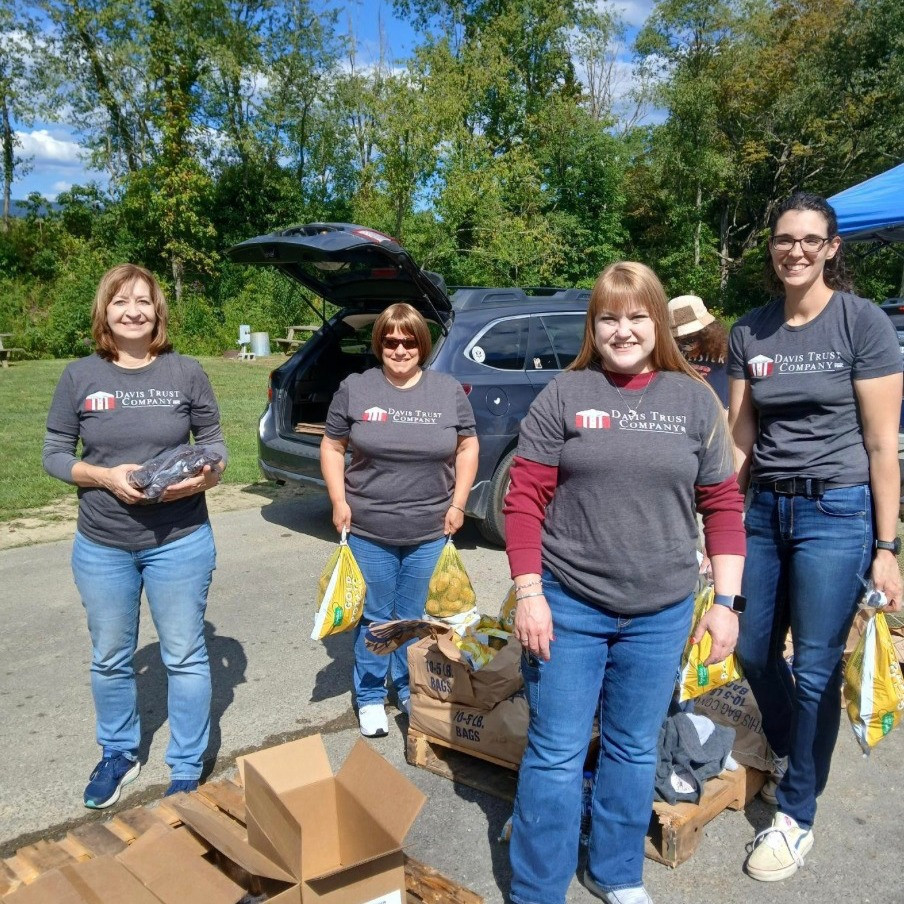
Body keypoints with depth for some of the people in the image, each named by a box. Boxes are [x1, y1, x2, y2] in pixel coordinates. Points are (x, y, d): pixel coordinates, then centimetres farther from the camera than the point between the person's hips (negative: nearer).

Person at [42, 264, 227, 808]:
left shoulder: (186, 372, -3)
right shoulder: (80, 376, -2)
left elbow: (216, 445, 2)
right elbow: (55, 455, 1)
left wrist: (202, 477, -19)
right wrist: (105, 476, -17)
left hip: (179, 542, -1)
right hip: (102, 546, 2)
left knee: (185, 657, 7)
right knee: (110, 660, 17)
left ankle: (187, 770, 24)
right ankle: (118, 756, 40)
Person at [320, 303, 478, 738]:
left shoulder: (449, 390, 2)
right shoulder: (355, 389, -1)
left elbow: (467, 446, 7)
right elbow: (332, 447, 6)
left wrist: (457, 503, 0)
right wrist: (339, 502, -3)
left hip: (430, 532, 1)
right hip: (368, 530, 0)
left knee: (415, 618, 13)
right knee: (373, 617, 11)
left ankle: (409, 690, 33)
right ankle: (370, 697, 28)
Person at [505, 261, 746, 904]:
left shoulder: (695, 399, 3)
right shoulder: (564, 396, -2)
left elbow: (724, 505, 6)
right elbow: (524, 499, -4)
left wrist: (726, 600, 1)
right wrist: (528, 593, -9)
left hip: (661, 614, 2)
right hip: (568, 605, -2)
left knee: (634, 750, 17)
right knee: (556, 754, 6)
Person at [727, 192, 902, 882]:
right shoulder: (750, 332, 6)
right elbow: (740, 437, 8)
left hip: (836, 513, -5)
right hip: (766, 508, 5)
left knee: (815, 669, 3)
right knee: (754, 653, 14)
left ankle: (797, 815, 24)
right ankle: (789, 757, 44)